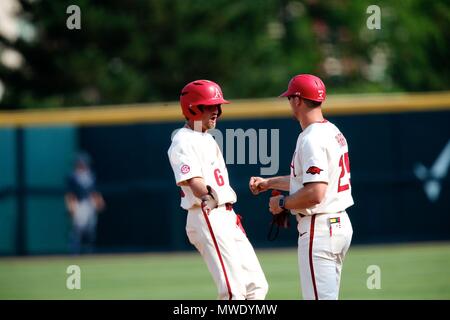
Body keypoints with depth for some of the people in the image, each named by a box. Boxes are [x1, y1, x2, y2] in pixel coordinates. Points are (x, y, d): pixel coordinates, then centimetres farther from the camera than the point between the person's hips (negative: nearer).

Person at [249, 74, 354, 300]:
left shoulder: (311, 139, -18)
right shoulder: (333, 133, 14)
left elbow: (315, 194, -26)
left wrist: (282, 203, -10)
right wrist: (269, 182, 30)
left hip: (319, 229, -10)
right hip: (340, 224, 11)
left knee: (319, 297, -11)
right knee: (326, 296, 16)